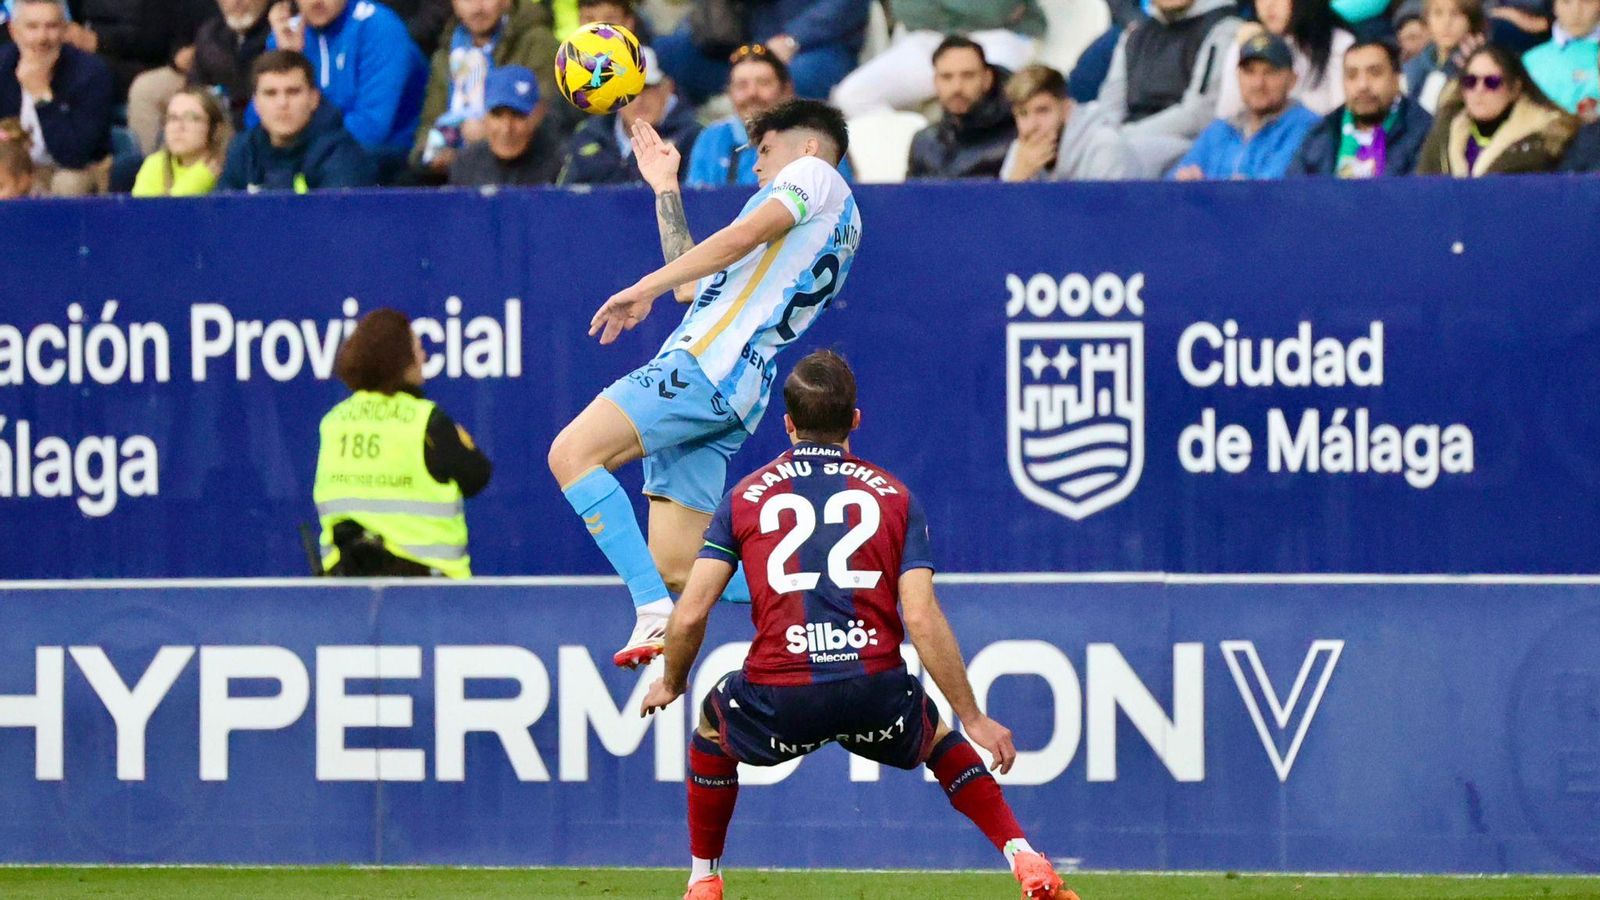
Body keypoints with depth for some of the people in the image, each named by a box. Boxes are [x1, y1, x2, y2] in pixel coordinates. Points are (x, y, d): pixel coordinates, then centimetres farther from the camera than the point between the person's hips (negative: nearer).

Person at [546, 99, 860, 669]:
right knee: (679, 569, 3)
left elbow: (742, 236, -12)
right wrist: (665, 189, 40)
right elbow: (691, 284, 37)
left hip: (707, 364, -10)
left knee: (572, 453, -22)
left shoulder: (814, 175, 8)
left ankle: (656, 615, -31)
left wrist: (645, 288, -14)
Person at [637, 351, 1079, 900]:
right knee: (939, 736, 32)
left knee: (712, 727, 33)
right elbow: (922, 619, 0)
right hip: (876, 697, 1)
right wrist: (973, 719, 5)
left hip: (778, 703, 0)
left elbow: (689, 615, 5)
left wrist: (671, 684, 25)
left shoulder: (744, 498, 11)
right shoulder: (893, 495, 9)